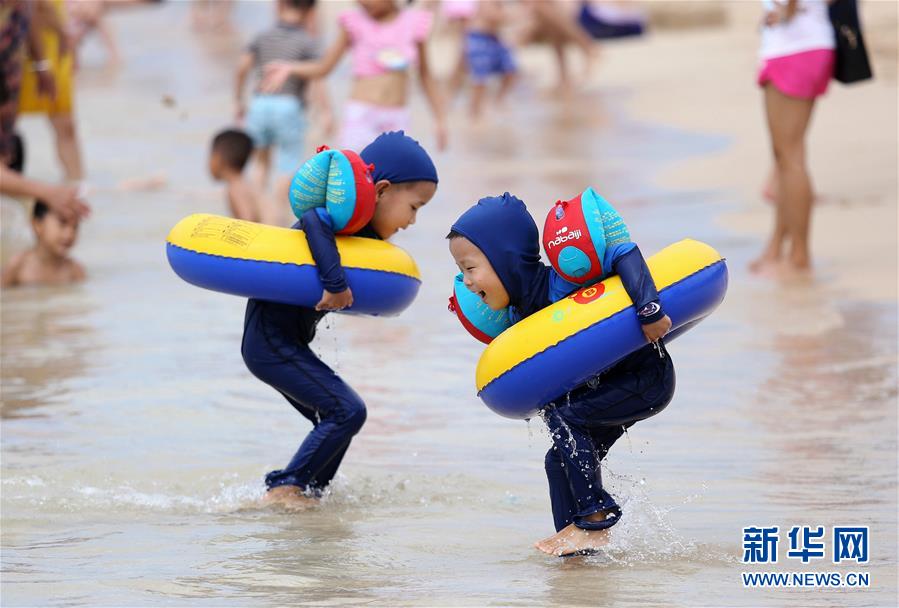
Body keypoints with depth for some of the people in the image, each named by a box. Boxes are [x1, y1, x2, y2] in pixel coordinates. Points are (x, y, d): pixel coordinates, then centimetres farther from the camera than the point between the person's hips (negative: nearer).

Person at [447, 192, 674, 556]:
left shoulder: (560, 282, -28)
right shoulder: (518, 313, -1)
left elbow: (625, 253, -34)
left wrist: (649, 310, -41)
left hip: (647, 378, -9)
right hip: (608, 382, 9)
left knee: (562, 418, -21)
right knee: (562, 458, 6)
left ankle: (596, 519, -13)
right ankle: (576, 541, 16)